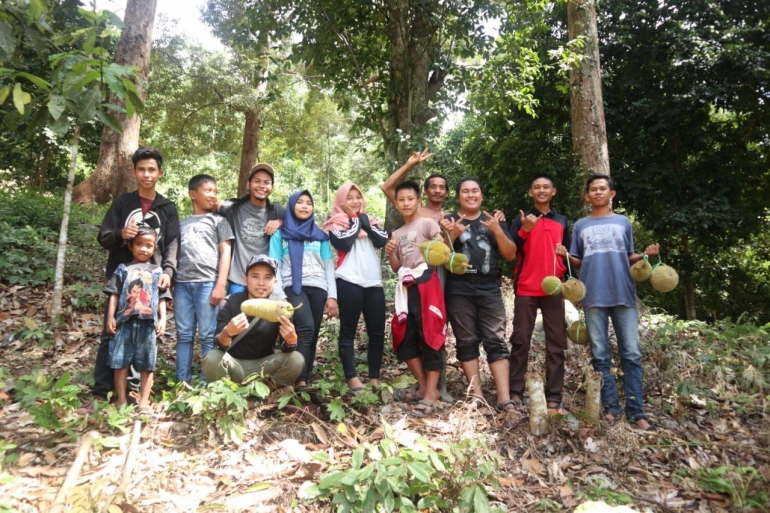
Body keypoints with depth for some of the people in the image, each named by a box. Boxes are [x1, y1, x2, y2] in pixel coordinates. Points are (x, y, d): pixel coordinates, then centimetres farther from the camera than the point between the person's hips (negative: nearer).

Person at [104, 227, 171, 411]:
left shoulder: (157, 271, 12)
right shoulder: (123, 269, 11)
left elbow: (162, 298, 9)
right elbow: (114, 294, 7)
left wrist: (163, 319, 0)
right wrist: (110, 317, 0)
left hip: (148, 323, 0)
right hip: (124, 321, 0)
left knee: (146, 364, 3)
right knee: (120, 362, 4)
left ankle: (144, 402, 10)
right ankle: (121, 400, 16)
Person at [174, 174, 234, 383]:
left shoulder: (218, 220, 12)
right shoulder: (182, 224, 21)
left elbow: (225, 253, 3)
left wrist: (221, 285, -8)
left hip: (207, 282, -3)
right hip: (182, 283, 3)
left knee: (207, 335, -4)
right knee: (184, 334, 4)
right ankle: (182, 382, 9)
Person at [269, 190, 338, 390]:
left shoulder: (320, 235, 17)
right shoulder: (280, 234, 11)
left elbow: (329, 267, 13)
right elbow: (274, 266, 4)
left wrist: (332, 296, 3)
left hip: (318, 288, 3)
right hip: (293, 287, -3)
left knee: (312, 336, 0)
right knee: (306, 328, -24)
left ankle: (305, 379, 8)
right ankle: (300, 381, -23)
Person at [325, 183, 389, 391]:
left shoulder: (369, 220, 21)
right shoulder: (337, 223, 6)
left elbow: (382, 240, 5)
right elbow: (343, 244, -12)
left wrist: (364, 221, 2)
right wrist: (354, 220, 0)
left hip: (374, 283, 5)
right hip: (349, 283, -5)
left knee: (377, 332, 3)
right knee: (348, 330, -2)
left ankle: (375, 378, 11)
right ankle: (352, 378, 1)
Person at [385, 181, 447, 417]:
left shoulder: (427, 223, 0)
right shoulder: (397, 234, 19)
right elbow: (396, 268, 17)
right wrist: (390, 253, -2)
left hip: (426, 284, -7)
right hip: (406, 287, 7)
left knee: (430, 335, -7)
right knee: (405, 337, 6)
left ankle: (431, 394, -2)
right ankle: (423, 387, 19)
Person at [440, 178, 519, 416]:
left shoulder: (494, 220, 14)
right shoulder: (449, 221, 8)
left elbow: (511, 255, 6)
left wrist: (497, 231, -9)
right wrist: (451, 235, -16)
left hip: (490, 290, 1)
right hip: (459, 291, -1)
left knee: (496, 342, -3)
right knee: (467, 342, 1)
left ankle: (504, 399, -3)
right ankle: (477, 396, 7)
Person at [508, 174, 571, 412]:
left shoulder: (562, 221, 14)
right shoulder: (522, 219, 6)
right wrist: (525, 230, -19)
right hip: (525, 290, -2)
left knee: (556, 343, 1)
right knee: (521, 341, -1)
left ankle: (554, 397, 6)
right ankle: (515, 393, 3)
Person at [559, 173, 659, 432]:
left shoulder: (623, 222, 13)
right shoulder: (581, 226, 13)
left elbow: (629, 258, 15)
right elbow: (578, 262, 14)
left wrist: (646, 255, -5)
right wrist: (566, 255, -6)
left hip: (624, 295, 0)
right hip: (594, 297, 1)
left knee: (631, 354, -2)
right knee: (600, 355, 2)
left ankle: (636, 411, 4)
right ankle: (610, 407, 10)